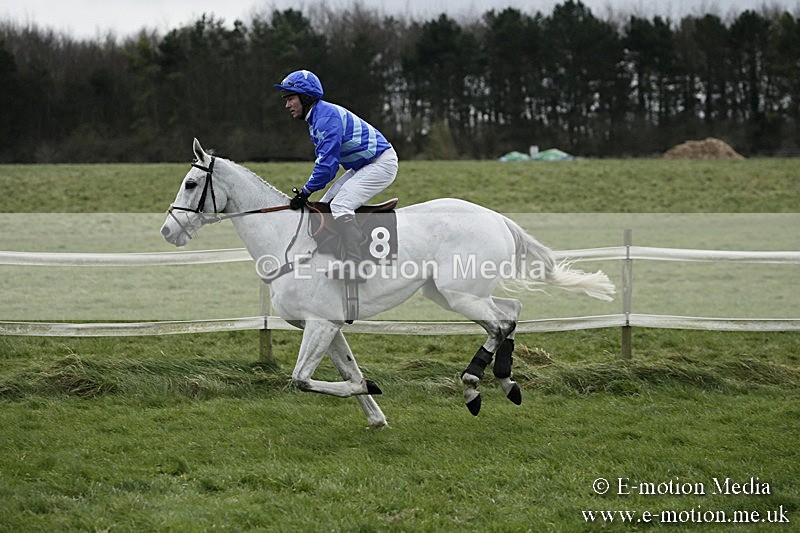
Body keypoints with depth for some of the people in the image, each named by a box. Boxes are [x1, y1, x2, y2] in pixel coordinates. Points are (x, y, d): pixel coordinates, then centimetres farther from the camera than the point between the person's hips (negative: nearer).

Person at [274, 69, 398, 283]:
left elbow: (327, 161, -26)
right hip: (363, 166, 11)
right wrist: (306, 191, 3)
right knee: (325, 206, 10)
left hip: (381, 163, -11)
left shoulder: (327, 116, -22)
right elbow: (323, 159, 15)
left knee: (340, 205, -23)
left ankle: (355, 267, -26)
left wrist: (306, 191, -19)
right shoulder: (316, 117, 11)